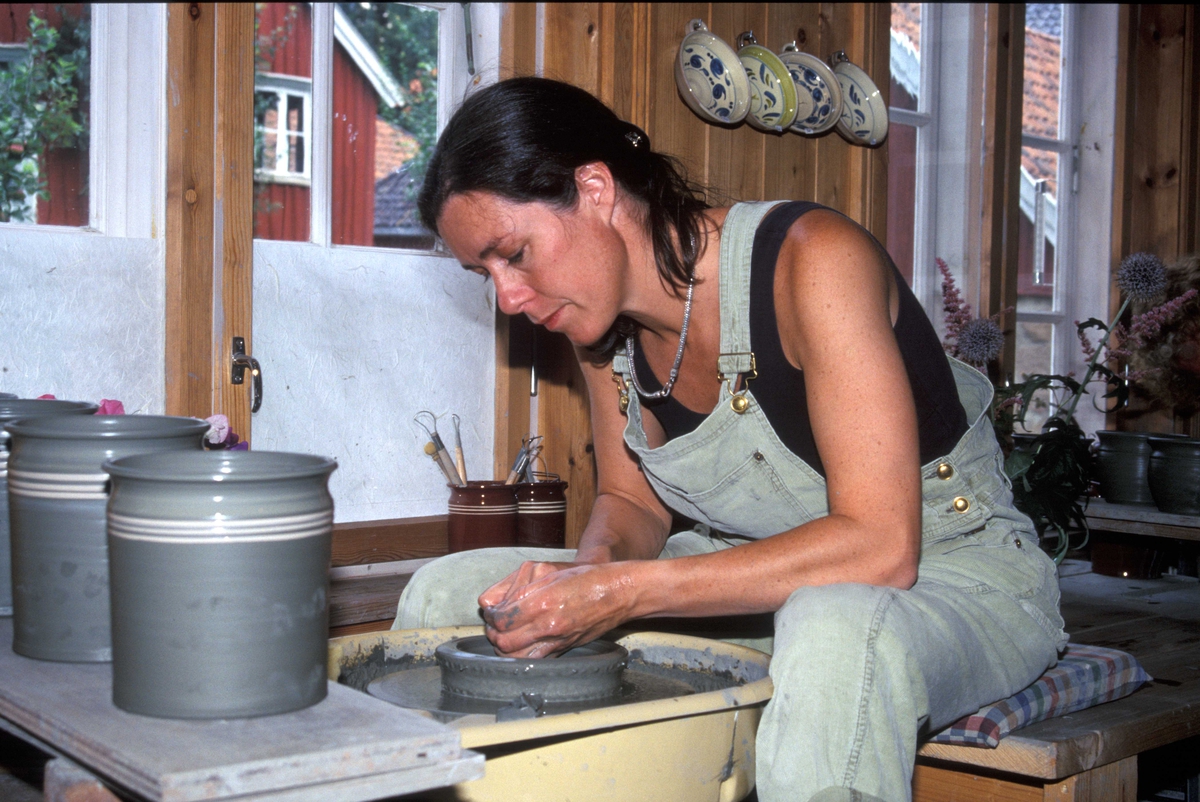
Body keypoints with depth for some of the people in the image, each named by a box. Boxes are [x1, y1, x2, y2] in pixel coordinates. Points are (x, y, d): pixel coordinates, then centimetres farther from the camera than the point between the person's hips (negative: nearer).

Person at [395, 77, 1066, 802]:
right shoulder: (600, 310, -4)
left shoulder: (813, 259, -25)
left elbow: (879, 545, -30)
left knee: (837, 636, -45)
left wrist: (626, 593, -33)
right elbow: (632, 502, 8)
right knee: (445, 593, -3)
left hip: (947, 566, -6)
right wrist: (591, 569, -17)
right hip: (765, 576, 7)